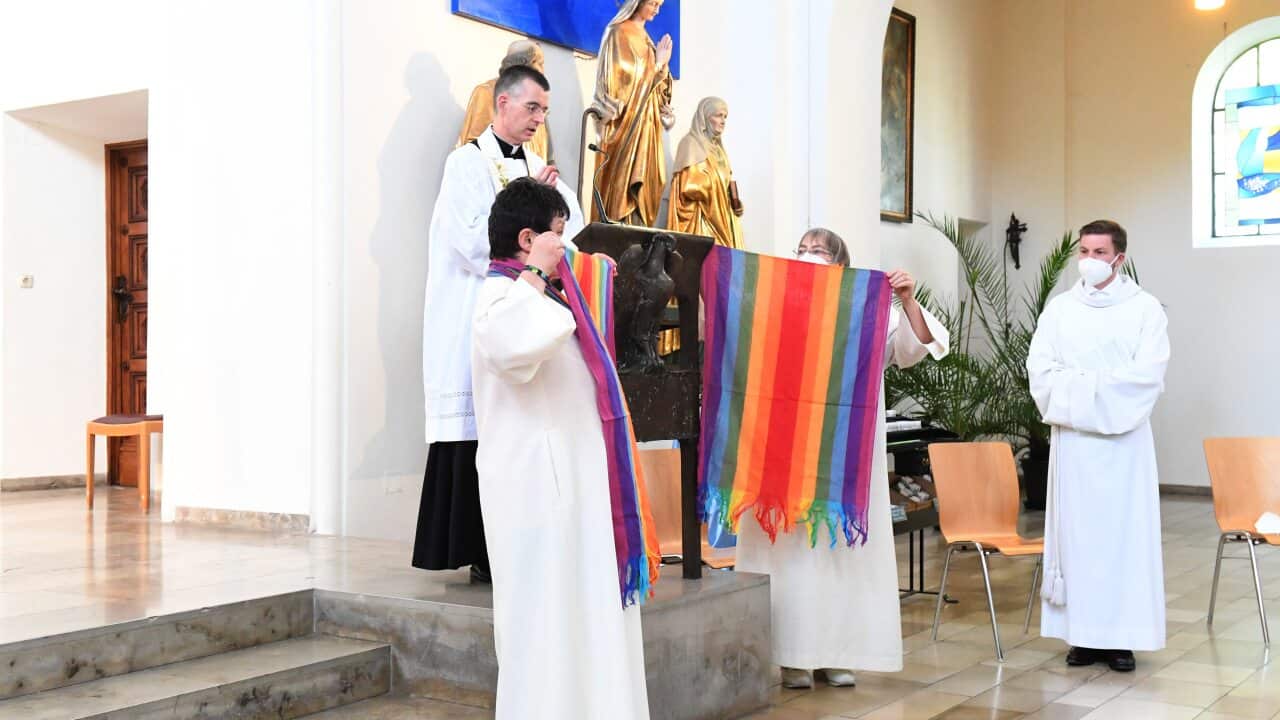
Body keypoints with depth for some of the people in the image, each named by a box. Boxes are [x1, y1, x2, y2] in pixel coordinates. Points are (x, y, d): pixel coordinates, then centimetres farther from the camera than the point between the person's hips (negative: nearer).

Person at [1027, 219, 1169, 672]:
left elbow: (1147, 375, -9)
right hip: (1072, 437, 2)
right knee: (1076, 530, 2)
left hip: (1124, 437, -2)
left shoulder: (1145, 308, 1)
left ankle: (1121, 635, 4)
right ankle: (1082, 632, 8)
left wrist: (1080, 385, -12)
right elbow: (1039, 370, 0)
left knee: (1124, 530, -2)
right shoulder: (1059, 309, 8)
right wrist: (1097, 385, -12)